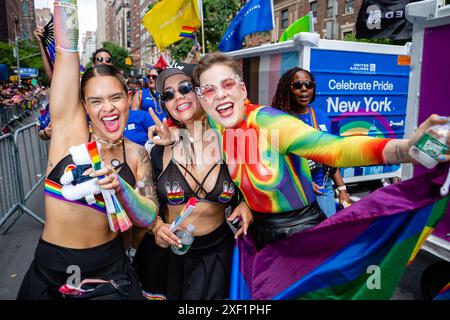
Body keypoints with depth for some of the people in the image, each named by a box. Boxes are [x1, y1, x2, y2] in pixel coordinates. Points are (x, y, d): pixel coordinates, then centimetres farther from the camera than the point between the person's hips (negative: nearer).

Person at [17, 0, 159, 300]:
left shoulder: (137, 154, -5)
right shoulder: (70, 130, -11)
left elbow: (149, 218, -10)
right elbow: (66, 50, -17)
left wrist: (119, 186, -26)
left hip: (110, 270, 1)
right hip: (51, 273, -1)